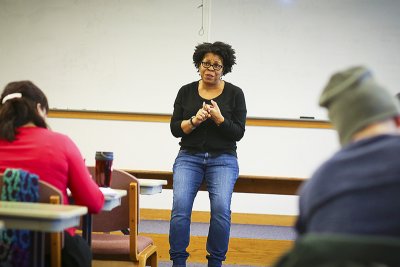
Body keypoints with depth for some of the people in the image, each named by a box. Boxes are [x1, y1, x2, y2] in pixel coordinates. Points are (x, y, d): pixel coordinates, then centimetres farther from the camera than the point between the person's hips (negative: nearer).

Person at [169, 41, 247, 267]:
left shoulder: (235, 94, 0)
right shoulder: (186, 92, 5)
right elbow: (175, 128, 1)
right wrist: (194, 121, -17)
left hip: (223, 160, -1)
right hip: (189, 157, 1)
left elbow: (238, 132, -3)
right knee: (181, 207, -20)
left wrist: (219, 118, -19)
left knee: (221, 209, -20)